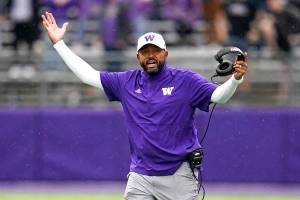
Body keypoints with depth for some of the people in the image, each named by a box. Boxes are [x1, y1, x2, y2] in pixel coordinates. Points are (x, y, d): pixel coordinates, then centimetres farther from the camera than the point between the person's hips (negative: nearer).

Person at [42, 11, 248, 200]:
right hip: (140, 175, 3)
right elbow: (88, 74, 13)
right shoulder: (127, 82, 9)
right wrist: (59, 43, 10)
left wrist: (236, 78, -33)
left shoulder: (185, 81, -2)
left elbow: (219, 95, -13)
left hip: (179, 175, -3)